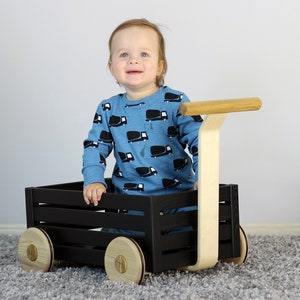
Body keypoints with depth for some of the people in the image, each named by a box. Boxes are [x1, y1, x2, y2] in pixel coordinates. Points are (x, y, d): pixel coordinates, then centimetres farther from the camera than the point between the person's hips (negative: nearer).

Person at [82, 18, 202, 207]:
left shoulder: (175, 102, 1)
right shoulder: (108, 109, 10)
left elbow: (199, 141, -1)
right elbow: (95, 147, 11)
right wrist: (94, 181, -5)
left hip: (177, 194, -1)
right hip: (129, 197, 1)